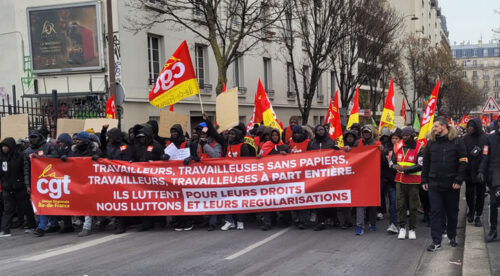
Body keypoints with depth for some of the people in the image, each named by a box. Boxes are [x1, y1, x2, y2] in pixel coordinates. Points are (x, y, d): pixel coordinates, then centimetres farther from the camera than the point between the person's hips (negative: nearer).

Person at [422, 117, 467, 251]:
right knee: (435, 212, -1)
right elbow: (425, 163, 12)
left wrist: (459, 180, -12)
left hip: (452, 185, -2)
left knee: (452, 212, 11)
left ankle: (452, 237, 30)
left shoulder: (457, 142, -2)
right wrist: (424, 180, 7)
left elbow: (463, 162, -5)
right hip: (434, 184, 2)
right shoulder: (431, 143, 8)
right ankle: (436, 241, 2)